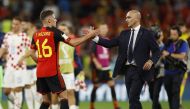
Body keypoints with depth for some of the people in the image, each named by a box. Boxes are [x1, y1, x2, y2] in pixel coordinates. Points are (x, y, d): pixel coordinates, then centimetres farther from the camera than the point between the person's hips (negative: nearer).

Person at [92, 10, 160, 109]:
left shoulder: (147, 34, -4)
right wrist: (94, 37, -4)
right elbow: (110, 43, 6)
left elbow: (156, 51, -3)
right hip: (127, 70, 6)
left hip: (139, 71, -6)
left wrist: (151, 61, -22)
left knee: (133, 98, -15)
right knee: (132, 99, 9)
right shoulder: (124, 34, 12)